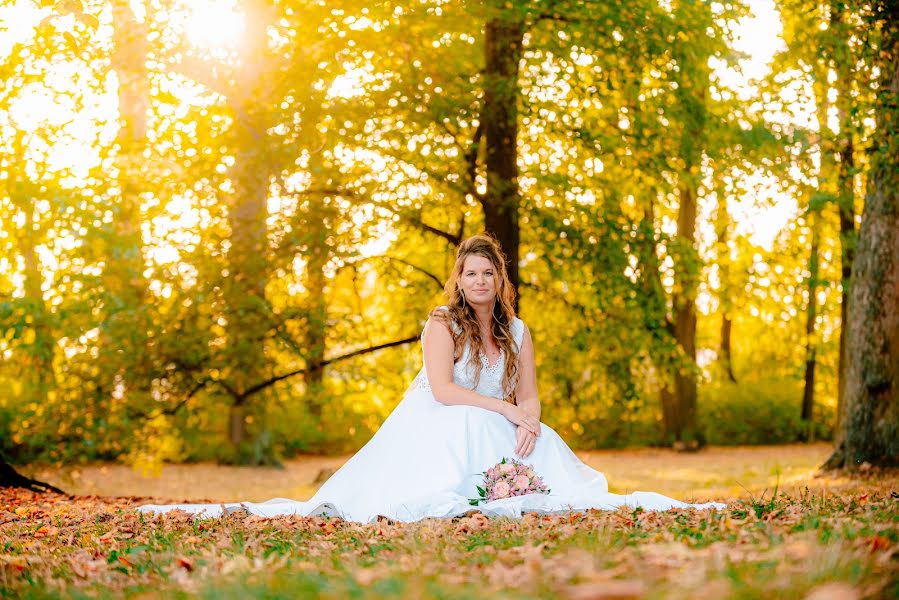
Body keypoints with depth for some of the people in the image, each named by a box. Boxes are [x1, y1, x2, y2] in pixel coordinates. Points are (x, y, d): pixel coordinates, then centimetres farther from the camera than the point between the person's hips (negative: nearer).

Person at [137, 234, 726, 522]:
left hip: (498, 433, 6)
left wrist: (527, 423, -22)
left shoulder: (517, 331, 9)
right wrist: (505, 409, -22)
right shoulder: (442, 325, -8)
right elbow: (442, 390, -21)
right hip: (436, 432, -5)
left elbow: (530, 396, 3)